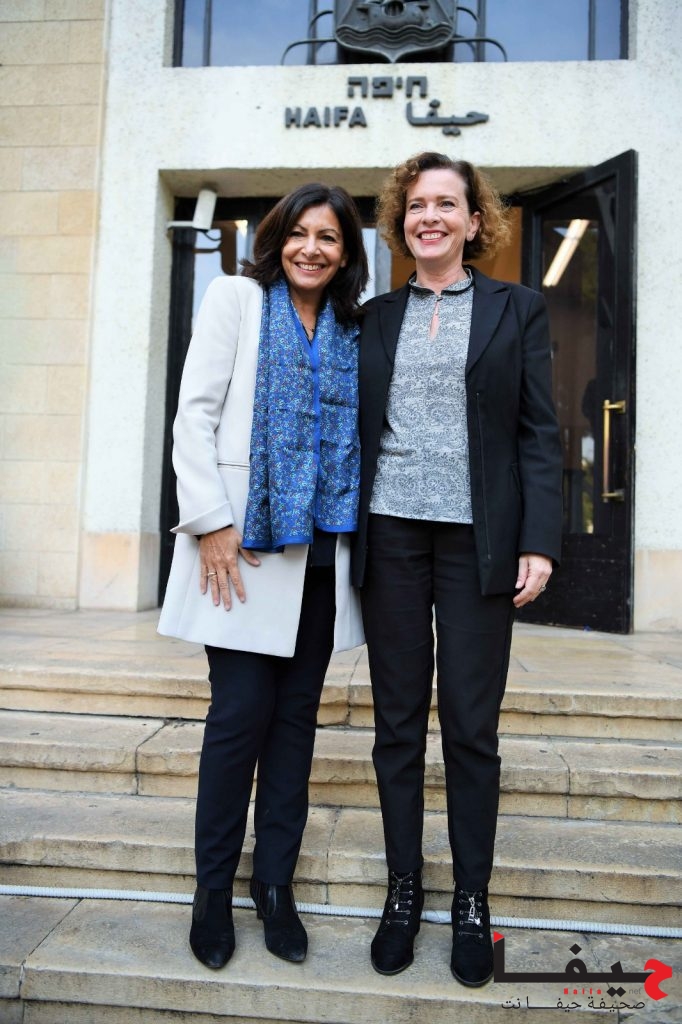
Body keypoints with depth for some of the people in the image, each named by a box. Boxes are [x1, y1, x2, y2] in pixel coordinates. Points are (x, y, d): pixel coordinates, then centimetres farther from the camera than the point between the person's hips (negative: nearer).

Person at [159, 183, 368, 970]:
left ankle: (275, 883, 24)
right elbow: (194, 413, -4)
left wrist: (356, 529, 6)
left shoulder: (350, 329, 15)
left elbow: (353, 438, 15)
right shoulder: (237, 298, 4)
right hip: (245, 545, -4)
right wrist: (210, 522, -11)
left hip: (321, 551, 4)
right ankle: (213, 889, 19)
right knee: (241, 714, -1)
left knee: (297, 715, 9)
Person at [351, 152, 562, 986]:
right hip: (389, 537, 2)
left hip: (478, 540, -2)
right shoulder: (374, 318, 13)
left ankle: (472, 901, 22)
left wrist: (539, 542, -8)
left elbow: (539, 434, 2)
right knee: (397, 724, 8)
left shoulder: (516, 311, 7)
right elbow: (354, 429, 11)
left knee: (471, 727, 4)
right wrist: (345, 534, 3)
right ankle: (403, 891, 24)